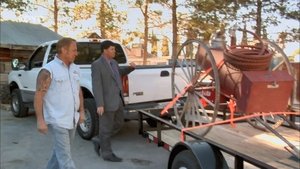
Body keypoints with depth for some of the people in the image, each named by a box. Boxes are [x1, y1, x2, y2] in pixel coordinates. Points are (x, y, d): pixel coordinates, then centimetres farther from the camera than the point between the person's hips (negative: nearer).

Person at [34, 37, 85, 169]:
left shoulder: (75, 68, 9)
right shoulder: (48, 70, -13)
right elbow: (38, 96, -14)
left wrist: (81, 111, 13)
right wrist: (40, 120, -17)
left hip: (72, 119, 7)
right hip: (57, 121, -7)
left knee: (60, 151, 19)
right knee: (64, 156, -2)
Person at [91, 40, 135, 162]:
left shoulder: (113, 62, 11)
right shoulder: (97, 65, -13)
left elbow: (120, 73, 29)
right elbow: (96, 86, -18)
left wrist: (131, 67, 11)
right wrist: (99, 105, -22)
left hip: (117, 100, 9)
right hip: (106, 101, -9)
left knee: (118, 124, 16)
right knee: (106, 128, 3)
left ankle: (99, 140, 30)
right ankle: (107, 154, 17)